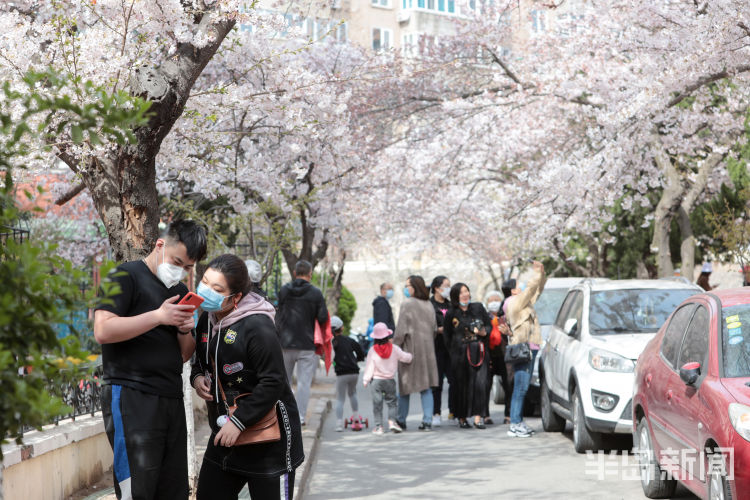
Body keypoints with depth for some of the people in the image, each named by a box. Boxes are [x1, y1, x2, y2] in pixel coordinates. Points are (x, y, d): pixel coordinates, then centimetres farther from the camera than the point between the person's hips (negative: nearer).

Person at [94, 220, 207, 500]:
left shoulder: (180, 291, 20)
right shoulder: (126, 277, -3)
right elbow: (103, 331, -16)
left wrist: (186, 330, 1)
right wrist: (158, 316, -18)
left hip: (171, 400, 8)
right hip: (131, 398, -7)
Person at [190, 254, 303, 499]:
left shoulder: (257, 327, -21)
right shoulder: (207, 320, 5)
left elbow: (273, 383, -22)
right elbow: (202, 362, 22)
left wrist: (238, 422, -22)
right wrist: (197, 377, -2)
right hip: (225, 434, 8)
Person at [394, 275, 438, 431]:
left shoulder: (407, 304, -12)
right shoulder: (429, 305, 8)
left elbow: (401, 330, -13)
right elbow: (434, 329, 14)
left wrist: (395, 347, -5)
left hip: (410, 348, -5)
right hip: (427, 350, 5)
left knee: (405, 386, 6)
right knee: (426, 387, 6)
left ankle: (401, 420, 13)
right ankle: (427, 421, 1)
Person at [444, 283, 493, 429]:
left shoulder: (478, 308, 7)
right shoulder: (451, 314, 4)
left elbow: (489, 325, 12)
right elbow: (448, 336, 10)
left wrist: (484, 332, -8)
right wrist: (455, 349, 1)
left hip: (479, 352, 1)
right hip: (460, 354, -1)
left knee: (480, 383, -12)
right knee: (462, 385, 1)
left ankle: (478, 417, -13)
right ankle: (462, 418, 13)